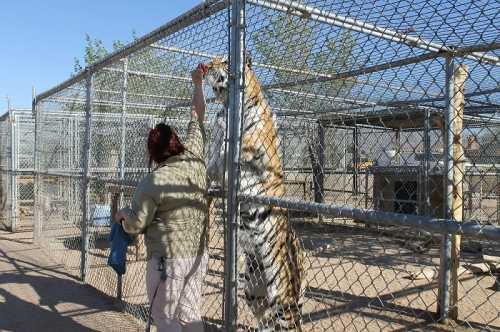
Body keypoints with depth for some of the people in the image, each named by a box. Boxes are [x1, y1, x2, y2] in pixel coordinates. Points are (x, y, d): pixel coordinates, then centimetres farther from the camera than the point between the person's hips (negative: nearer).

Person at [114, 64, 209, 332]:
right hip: (198, 255, 6)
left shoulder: (153, 182, -16)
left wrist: (122, 215, 13)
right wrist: (197, 84, 23)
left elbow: (135, 225, -9)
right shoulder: (195, 159, -2)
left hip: (168, 260, -6)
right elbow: (197, 118, 11)